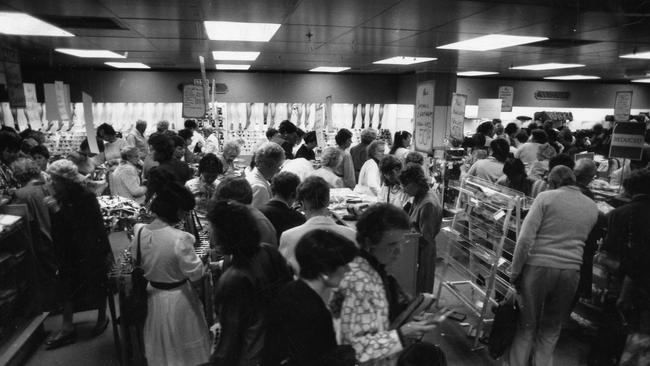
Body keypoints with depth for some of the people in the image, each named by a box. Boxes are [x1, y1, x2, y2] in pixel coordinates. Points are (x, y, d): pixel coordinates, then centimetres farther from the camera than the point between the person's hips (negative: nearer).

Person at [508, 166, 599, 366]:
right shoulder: (592, 207, 11)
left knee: (526, 326, 9)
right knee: (551, 330, 16)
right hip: (571, 270, 4)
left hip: (538, 266, -3)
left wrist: (515, 271, -5)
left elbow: (526, 238, -10)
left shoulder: (546, 197, -4)